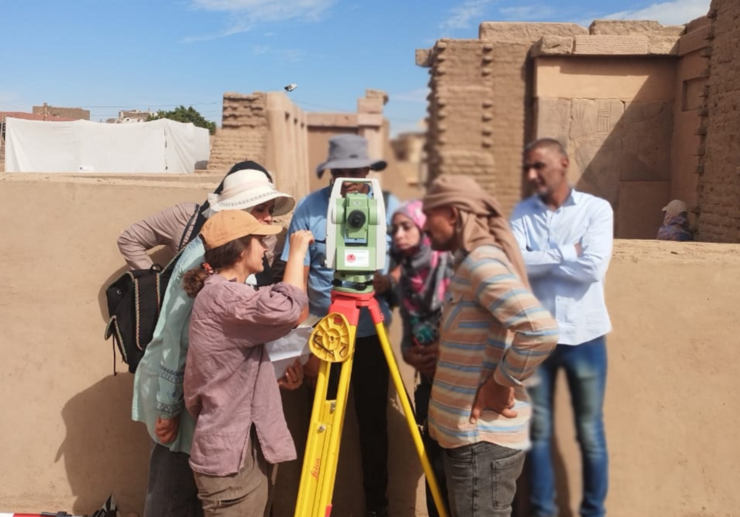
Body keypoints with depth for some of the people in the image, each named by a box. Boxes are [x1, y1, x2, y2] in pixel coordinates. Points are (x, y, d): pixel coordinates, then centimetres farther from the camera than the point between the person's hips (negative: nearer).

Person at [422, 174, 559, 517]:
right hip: (469, 431, 10)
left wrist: (502, 384, -20)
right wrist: (434, 355, 9)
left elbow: (541, 331, -31)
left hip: (483, 437, -10)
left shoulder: (481, 261, -18)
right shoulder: (469, 262, 12)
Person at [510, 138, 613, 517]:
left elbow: (593, 267, -18)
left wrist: (539, 260, -11)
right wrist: (566, 253, -14)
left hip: (583, 336, -2)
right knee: (538, 430, 12)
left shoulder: (596, 209, -4)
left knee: (590, 433, 11)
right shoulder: (522, 212, 3)